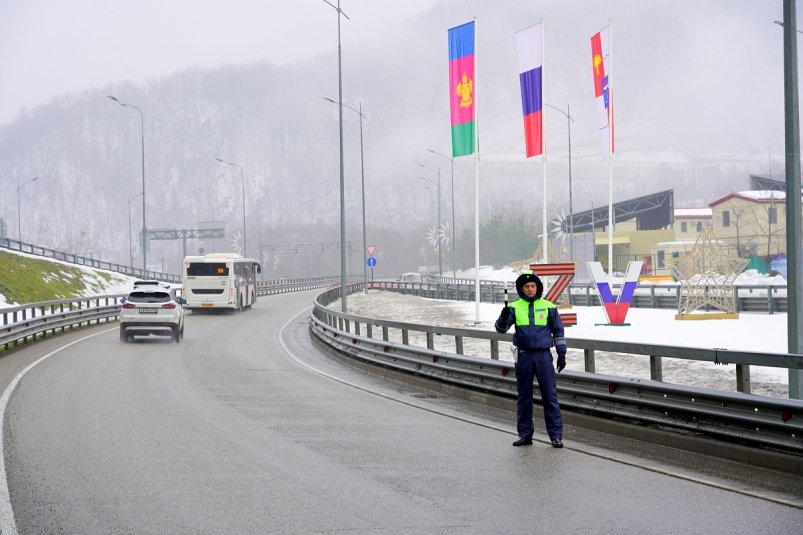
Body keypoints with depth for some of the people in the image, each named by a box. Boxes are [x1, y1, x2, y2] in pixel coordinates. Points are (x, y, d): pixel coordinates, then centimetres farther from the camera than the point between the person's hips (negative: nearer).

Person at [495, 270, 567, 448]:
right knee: (524, 397, 7)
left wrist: (562, 354, 5)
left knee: (550, 396, -4)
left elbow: (558, 330, 10)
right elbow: (500, 328, -5)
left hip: (543, 355, -1)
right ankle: (525, 434, 15)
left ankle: (556, 436, -2)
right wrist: (504, 317, -27)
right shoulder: (514, 307, 3)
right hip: (523, 356, 1)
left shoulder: (548, 306, 3)